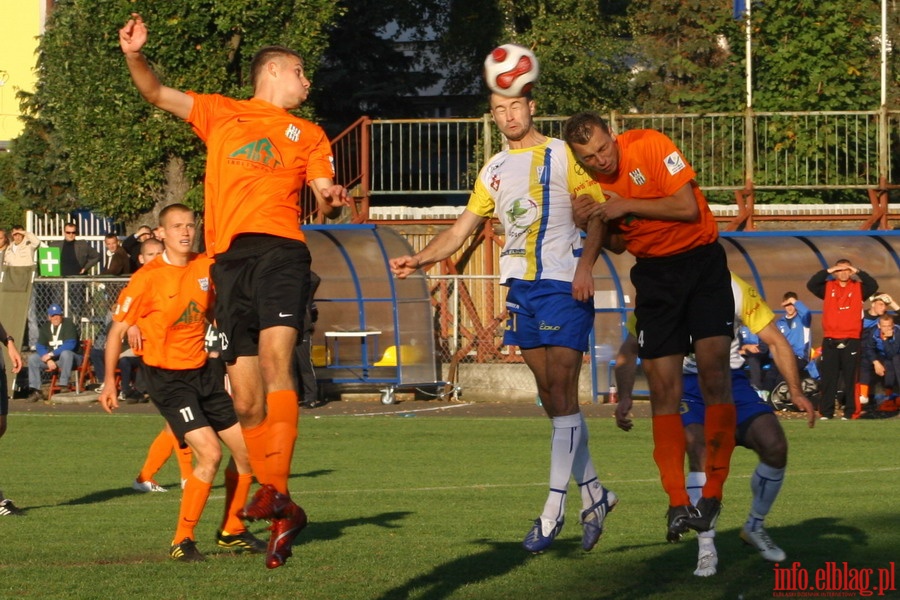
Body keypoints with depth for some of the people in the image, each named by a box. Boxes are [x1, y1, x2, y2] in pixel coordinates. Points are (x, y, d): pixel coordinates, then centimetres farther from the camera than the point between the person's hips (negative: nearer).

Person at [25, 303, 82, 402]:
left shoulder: (68, 325, -11)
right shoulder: (45, 327, 7)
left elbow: (70, 345, -23)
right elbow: (40, 346, 2)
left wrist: (51, 354, -24)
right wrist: (48, 360, -17)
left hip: (71, 358, -6)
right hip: (51, 358, 6)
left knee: (65, 353, -39)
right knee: (32, 358, -10)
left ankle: (63, 385, -36)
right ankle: (36, 390, -11)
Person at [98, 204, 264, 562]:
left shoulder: (207, 268, 1)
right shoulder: (147, 278, -13)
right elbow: (118, 329, -6)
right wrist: (109, 381, -8)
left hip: (204, 371, 6)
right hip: (167, 378, -6)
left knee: (246, 449, 5)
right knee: (210, 453, -19)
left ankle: (232, 531, 25)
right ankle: (182, 541, -8)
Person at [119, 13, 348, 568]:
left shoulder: (309, 134, 23)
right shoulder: (220, 113, 23)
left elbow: (323, 192, 11)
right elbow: (157, 94, 16)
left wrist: (332, 201, -13)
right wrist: (135, 55, -3)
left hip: (279, 248, -2)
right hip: (230, 259, 2)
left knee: (275, 358, -26)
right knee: (246, 399, -1)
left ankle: (276, 489, -35)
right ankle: (284, 515, 7)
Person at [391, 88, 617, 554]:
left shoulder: (562, 155, 0)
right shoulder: (494, 170, 17)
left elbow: (598, 211, -5)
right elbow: (461, 229, 18)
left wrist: (585, 266, -19)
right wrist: (418, 260, 3)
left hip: (564, 286, -6)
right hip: (520, 289, 6)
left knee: (562, 393, -10)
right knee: (550, 398, 6)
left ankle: (554, 510, -12)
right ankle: (593, 493, 16)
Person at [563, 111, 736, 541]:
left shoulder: (650, 147, -15)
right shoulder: (590, 183, 0)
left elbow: (688, 207, -19)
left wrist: (626, 205, -19)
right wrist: (592, 222, -9)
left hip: (701, 259, -4)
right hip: (653, 273, 4)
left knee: (714, 368, -16)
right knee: (663, 388, -4)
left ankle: (713, 494, -13)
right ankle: (678, 502, -4)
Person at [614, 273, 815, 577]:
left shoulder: (736, 291, -11)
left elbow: (776, 341, -4)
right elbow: (629, 350, -3)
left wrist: (796, 392, -13)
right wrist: (624, 397, -18)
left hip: (731, 380, 2)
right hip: (685, 383, -2)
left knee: (775, 447, -15)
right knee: (701, 453, -29)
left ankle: (755, 528, 12)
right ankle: (706, 548, -18)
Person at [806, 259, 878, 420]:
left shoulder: (858, 288, 8)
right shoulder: (828, 287, 10)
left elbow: (873, 285, -8)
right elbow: (811, 284, -5)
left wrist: (857, 272, -8)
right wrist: (828, 271, -7)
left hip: (851, 341, -1)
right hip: (830, 341, 1)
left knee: (850, 378, -1)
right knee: (828, 378, 2)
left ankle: (851, 412, 1)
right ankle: (826, 412, 5)